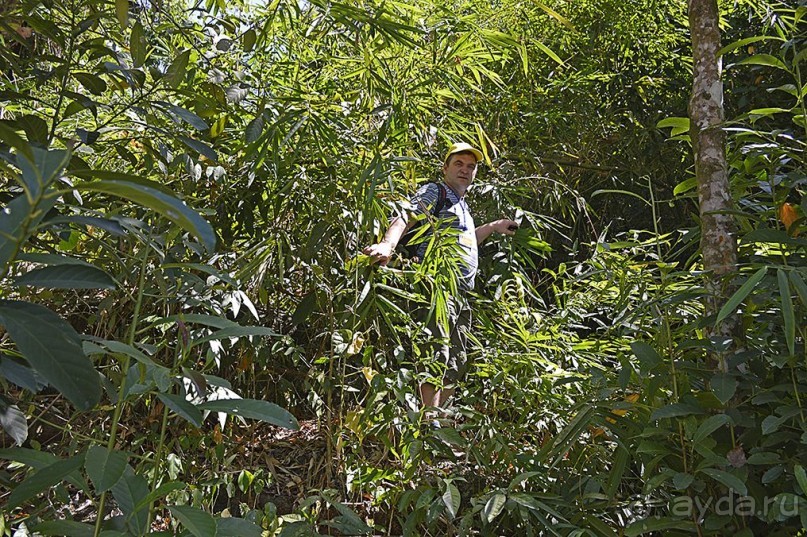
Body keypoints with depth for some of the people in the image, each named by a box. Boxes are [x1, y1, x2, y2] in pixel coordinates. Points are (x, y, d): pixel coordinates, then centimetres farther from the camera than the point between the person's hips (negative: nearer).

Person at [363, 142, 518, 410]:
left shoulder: (462, 207, 28)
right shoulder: (434, 192, 2)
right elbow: (405, 219, -16)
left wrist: (493, 227, 41)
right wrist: (388, 245, -37)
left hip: (461, 294, 9)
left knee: (456, 363, 11)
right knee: (437, 355, -18)